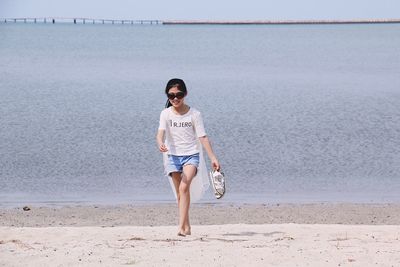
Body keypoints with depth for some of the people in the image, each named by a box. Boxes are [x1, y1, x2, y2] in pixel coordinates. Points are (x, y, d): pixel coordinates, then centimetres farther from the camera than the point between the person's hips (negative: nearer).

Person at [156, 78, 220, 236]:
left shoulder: (194, 114, -3)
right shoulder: (166, 114, -1)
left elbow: (202, 137, -3)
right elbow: (161, 132, -17)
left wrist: (213, 158, -9)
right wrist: (161, 144, -40)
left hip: (191, 155, -2)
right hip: (173, 156, 2)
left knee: (184, 187, -22)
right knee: (180, 193, 6)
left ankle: (181, 226, -27)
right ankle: (187, 227, 17)